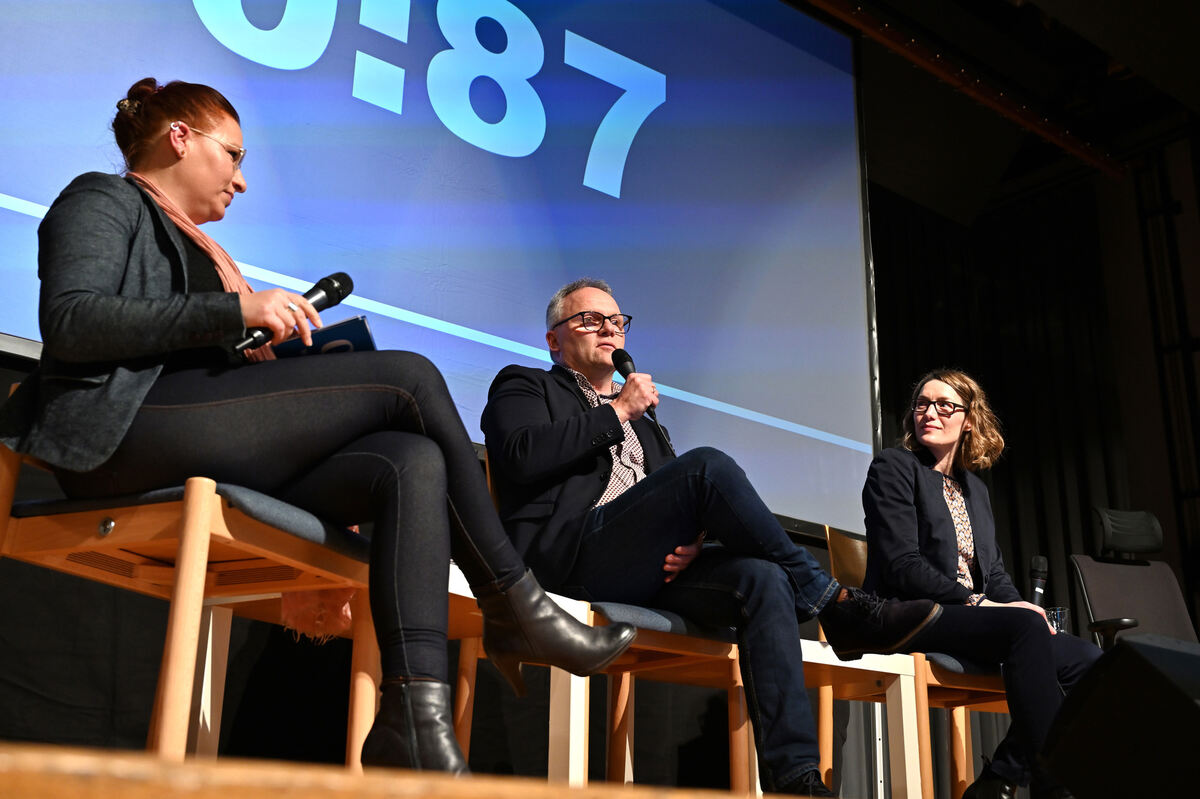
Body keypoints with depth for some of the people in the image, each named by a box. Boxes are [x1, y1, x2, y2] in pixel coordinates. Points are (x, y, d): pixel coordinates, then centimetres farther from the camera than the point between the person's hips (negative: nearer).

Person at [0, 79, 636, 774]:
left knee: (414, 460, -17)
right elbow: (70, 321, -9)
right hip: (129, 426, -8)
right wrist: (238, 311, -14)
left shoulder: (193, 246, 36)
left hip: (215, 459, 8)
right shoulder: (103, 201, 12)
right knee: (410, 375, -15)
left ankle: (416, 721, -32)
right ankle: (515, 610, -8)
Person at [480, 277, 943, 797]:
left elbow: (677, 500, 23)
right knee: (709, 466, -27)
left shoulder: (642, 421, 34)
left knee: (762, 579, -24)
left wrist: (691, 539, -2)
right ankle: (832, 603, -18)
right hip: (569, 555, -6)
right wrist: (616, 413, -2)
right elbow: (520, 457, -7)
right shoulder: (524, 387, 17)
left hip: (648, 570, 6)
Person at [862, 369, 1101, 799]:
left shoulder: (975, 488, 25)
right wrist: (977, 603, -17)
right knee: (1024, 625, -33)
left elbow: (994, 571, 19)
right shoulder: (892, 468, 2)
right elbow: (903, 566, -10)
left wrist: (1020, 606, -3)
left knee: (1086, 659, -14)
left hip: (973, 618, 7)